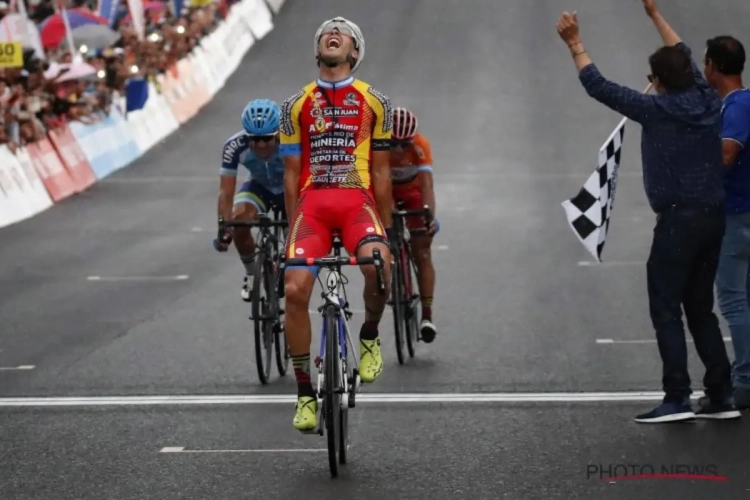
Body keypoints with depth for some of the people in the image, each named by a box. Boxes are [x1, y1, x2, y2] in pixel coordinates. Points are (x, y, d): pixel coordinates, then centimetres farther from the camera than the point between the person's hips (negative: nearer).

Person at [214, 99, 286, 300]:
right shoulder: (234, 146, -32)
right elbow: (226, 191, -30)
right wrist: (224, 227, -41)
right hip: (259, 186, 1)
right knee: (239, 219, -27)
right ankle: (251, 274, -3)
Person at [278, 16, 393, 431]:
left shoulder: (374, 103, 10)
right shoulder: (296, 105, 13)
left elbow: (380, 171, 12)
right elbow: (292, 173, 15)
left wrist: (386, 228, 10)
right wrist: (293, 229, 11)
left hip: (357, 201, -1)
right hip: (311, 203, 2)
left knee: (377, 264, -33)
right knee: (295, 289, -17)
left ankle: (370, 336, 0)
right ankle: (305, 393, -3)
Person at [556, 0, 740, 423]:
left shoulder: (658, 110, -11)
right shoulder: (709, 103, 6)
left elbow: (600, 87, -5)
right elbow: (686, 57, 24)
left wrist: (576, 45, 6)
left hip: (679, 219, -7)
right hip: (714, 216, 7)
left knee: (666, 309, -3)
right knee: (701, 309, 14)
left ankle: (678, 399, -10)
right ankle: (721, 396, 12)